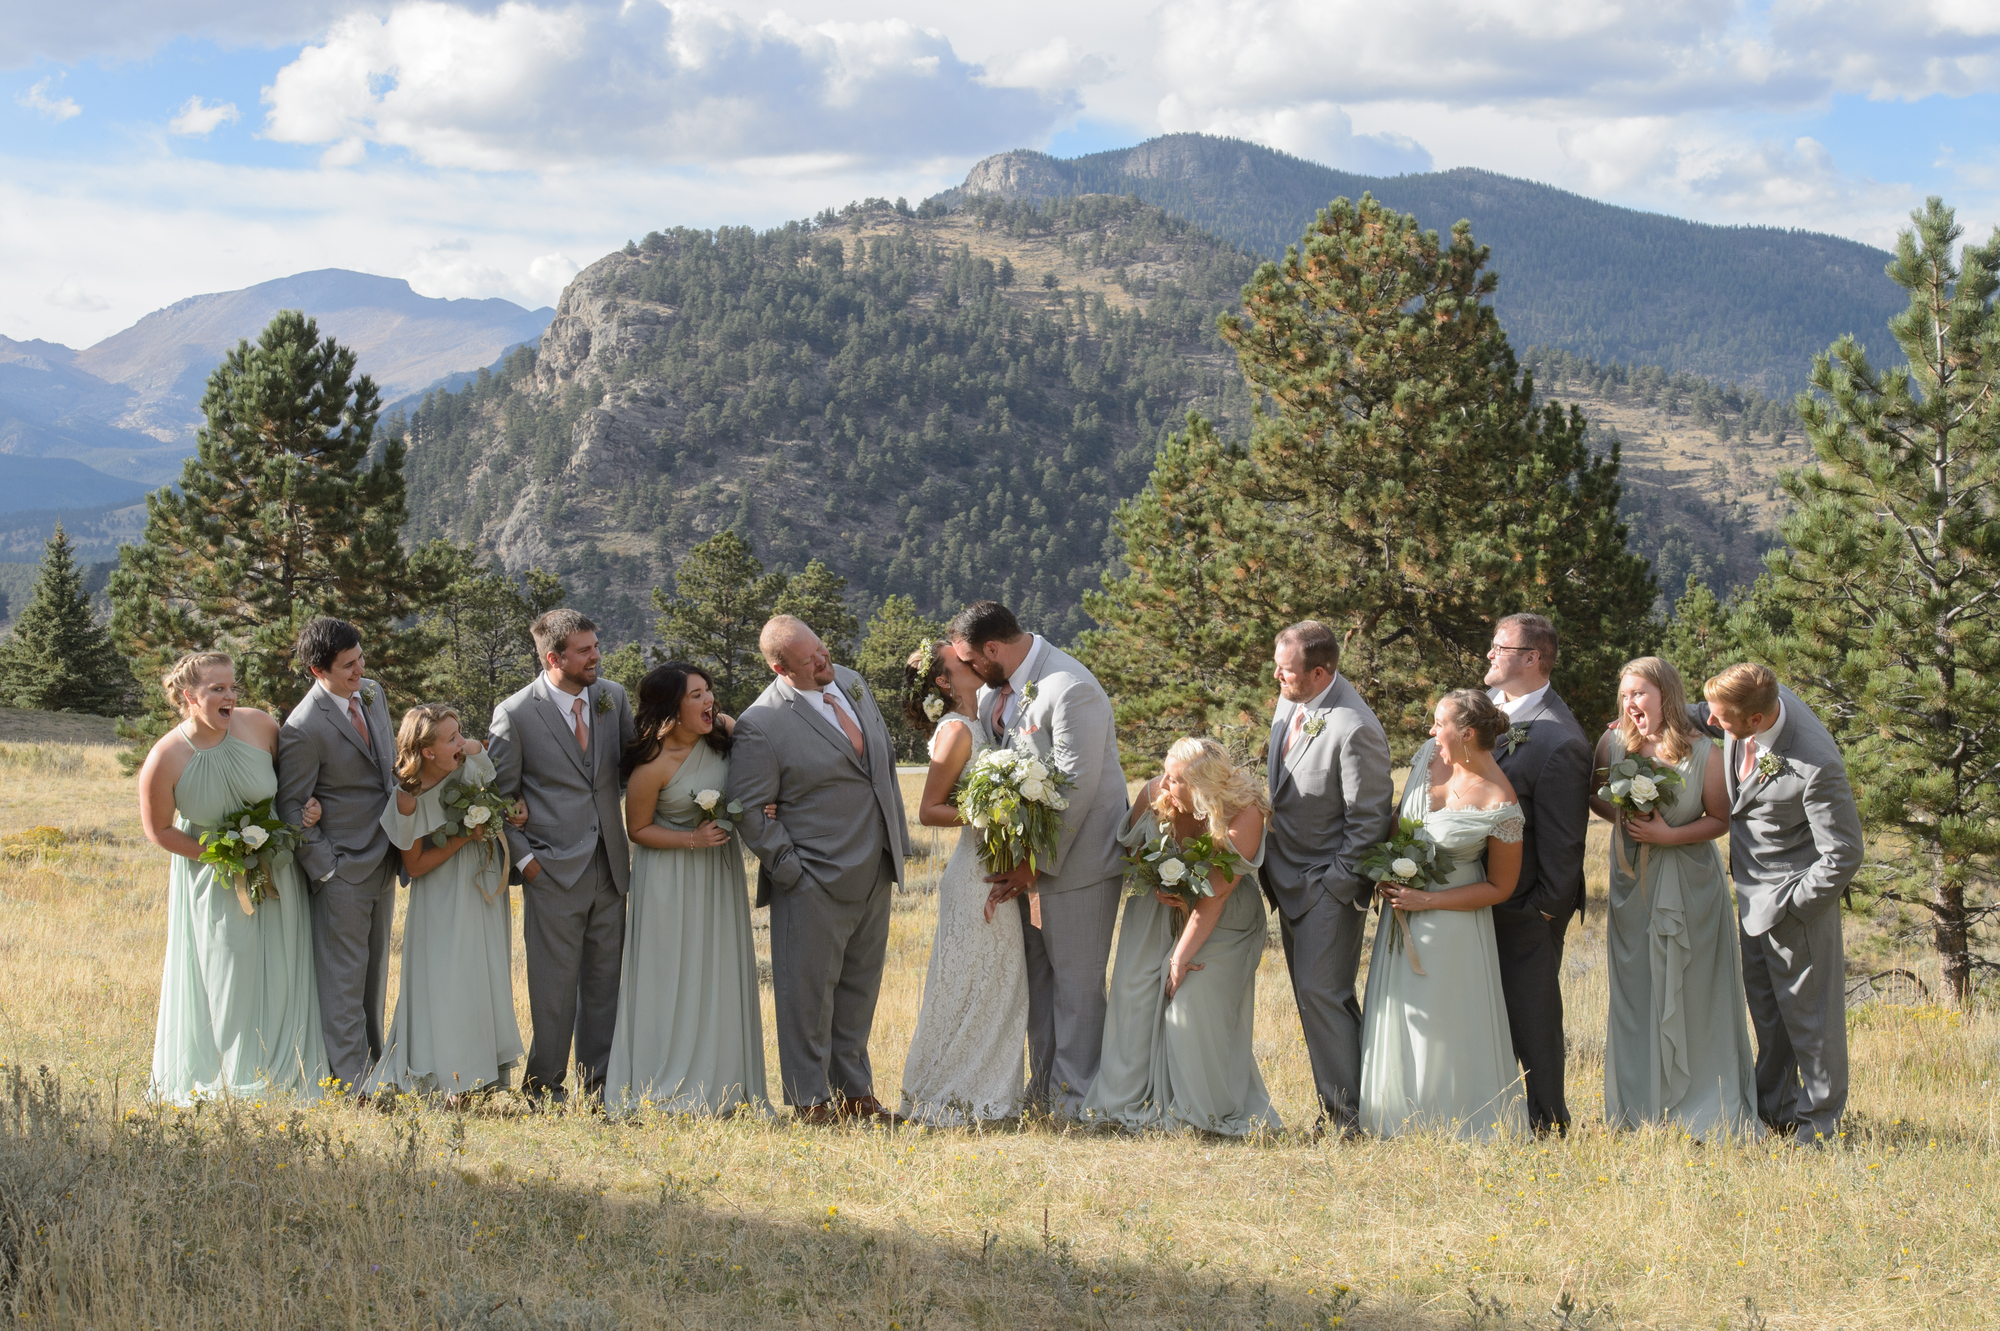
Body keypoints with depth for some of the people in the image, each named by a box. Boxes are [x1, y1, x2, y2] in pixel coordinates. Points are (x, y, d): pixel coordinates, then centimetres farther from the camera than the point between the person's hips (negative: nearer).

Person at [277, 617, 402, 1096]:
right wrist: (325, 870, -15)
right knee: (343, 978, -1)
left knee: (374, 972, 17)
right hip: (343, 868, -8)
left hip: (383, 860, 8)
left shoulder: (373, 692, 4)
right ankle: (350, 1083, 4)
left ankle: (373, 1065, 28)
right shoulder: (304, 728, -20)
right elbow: (291, 806, -14)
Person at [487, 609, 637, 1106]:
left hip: (610, 868, 5)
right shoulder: (514, 715, -9)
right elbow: (499, 795, -2)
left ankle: (598, 1082, 20)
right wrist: (524, 857, -7)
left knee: (606, 980, 10)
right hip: (554, 873, -5)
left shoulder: (613, 697, 5)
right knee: (554, 986, 0)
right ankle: (545, 1088, 13)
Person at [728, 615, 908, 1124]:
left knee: (859, 988, 15)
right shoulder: (760, 725, -16)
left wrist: (897, 834, 15)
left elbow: (885, 757, 18)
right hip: (816, 885, -7)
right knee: (808, 993, 0)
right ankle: (811, 1100, 9)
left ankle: (854, 1092, 24)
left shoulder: (851, 683, 7)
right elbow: (751, 812, -13)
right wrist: (791, 871, -13)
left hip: (874, 876, 7)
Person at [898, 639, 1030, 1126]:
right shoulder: (956, 730, -14)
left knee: (1000, 985, 13)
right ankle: (947, 1100, 7)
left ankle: (986, 1094, 21)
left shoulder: (979, 726, 13)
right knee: (969, 987, -2)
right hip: (975, 872, -9)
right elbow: (928, 810, -13)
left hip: (997, 873, 9)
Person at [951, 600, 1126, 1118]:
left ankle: (1074, 1103, 8)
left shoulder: (1070, 691, -23)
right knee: (1037, 976, 15)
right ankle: (1044, 1090, 25)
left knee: (1076, 980, 0)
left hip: (1077, 859, -9)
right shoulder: (999, 686, 5)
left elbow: (1076, 790, -23)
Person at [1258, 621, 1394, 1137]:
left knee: (1322, 993, -9)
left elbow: (1369, 819, -19)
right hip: (1288, 878, 9)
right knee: (1312, 994, 12)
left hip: (1328, 885, -9)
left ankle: (1345, 1114, 1)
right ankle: (1336, 1100, 20)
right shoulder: (1290, 702, 3)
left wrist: (1337, 886, -15)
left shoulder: (1355, 730, -24)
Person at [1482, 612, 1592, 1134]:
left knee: (1532, 1018, 3)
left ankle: (1548, 1124, 16)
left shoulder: (1559, 742, -21)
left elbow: (1563, 838, -18)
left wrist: (1546, 909, -13)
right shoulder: (1491, 707, 5)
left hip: (1526, 907, -8)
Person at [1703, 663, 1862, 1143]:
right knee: (1764, 1005, 20)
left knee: (1808, 1010, 6)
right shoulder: (1757, 699, -14)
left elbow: (1843, 857, -25)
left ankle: (1818, 1125, 22)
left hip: (1794, 891, -8)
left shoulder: (1816, 767, -34)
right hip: (1753, 890, 8)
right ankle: (1774, 1109, 36)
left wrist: (1788, 906, -17)